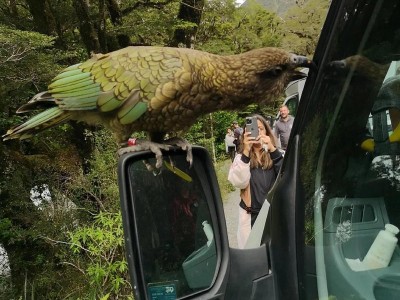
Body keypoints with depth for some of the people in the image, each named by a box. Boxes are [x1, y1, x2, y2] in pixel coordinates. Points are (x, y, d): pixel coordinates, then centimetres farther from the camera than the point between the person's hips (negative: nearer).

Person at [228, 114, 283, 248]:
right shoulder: (242, 157, 2)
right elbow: (239, 182, -14)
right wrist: (246, 152, -22)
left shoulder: (275, 154, 3)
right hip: (250, 216, 0)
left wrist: (272, 149, -23)